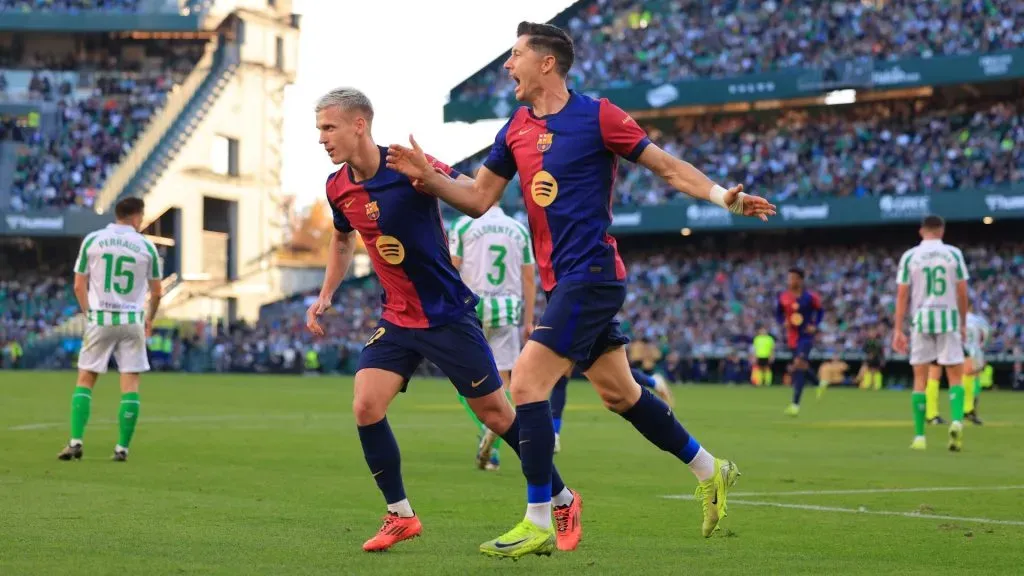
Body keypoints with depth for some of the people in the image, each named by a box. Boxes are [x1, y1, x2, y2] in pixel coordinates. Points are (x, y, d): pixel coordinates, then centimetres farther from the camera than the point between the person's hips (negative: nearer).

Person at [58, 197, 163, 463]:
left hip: (99, 319, 1)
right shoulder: (146, 246, 1)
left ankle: (76, 441, -2)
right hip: (132, 321, 0)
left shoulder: (92, 240, 1)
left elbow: (79, 286, 3)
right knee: (130, 385, 3)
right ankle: (122, 447, 0)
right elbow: (156, 291, 9)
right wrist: (149, 319, 26)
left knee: (85, 381, 8)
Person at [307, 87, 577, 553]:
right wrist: (325, 296, 14)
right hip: (396, 319, 5)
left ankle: (562, 499, 19)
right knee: (365, 408, -11)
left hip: (448, 316, -5)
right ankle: (400, 516, 5)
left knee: (495, 413, 1)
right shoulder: (338, 187, 0)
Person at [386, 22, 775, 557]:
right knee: (619, 392, 15)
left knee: (526, 382, -15)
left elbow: (669, 167, -5)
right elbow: (478, 198, 14)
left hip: (590, 274, -8)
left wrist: (723, 196, -17)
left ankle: (538, 524, -9)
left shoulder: (597, 115, -9)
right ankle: (710, 471, 32)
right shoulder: (517, 128, 11)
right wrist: (427, 176, 0)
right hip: (561, 281, 8)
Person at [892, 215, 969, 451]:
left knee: (920, 378, 7)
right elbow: (962, 293, 2)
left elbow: (902, 295, -1)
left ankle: (919, 436, 5)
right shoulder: (953, 254, 2)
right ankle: (957, 420, -19)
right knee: (955, 376, 6)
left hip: (921, 319, 1)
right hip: (948, 318, -1)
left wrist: (898, 330, 1)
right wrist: (963, 323, 12)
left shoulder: (909, 256, 2)